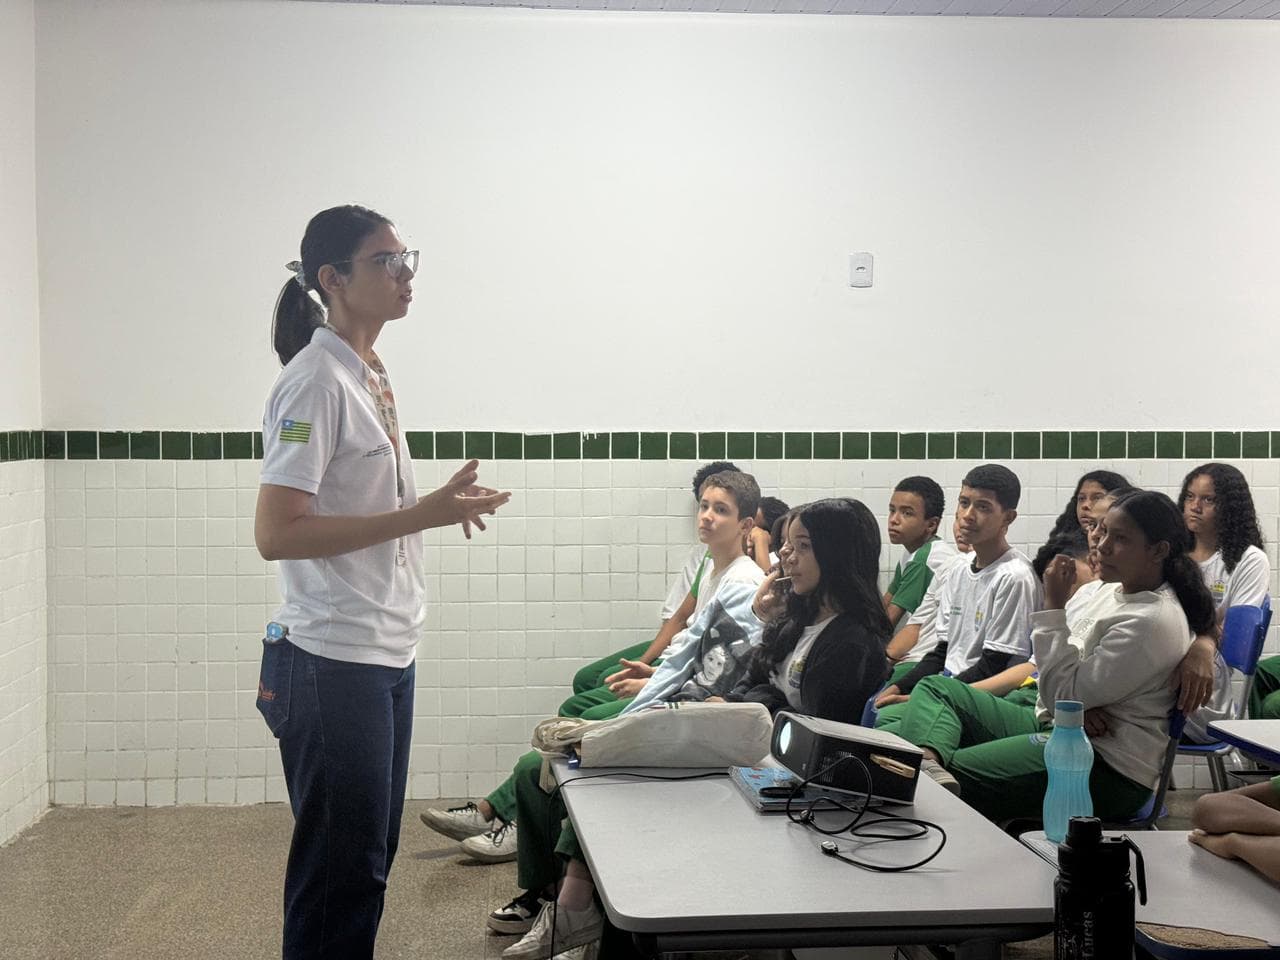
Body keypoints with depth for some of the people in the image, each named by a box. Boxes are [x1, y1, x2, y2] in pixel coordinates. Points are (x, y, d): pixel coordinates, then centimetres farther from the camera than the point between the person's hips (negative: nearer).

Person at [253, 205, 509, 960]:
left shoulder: (372, 374, 11)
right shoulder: (315, 382, -15)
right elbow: (275, 534, -22)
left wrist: (440, 503, 5)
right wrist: (419, 515, -22)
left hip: (387, 655, 9)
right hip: (334, 662, -9)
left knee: (371, 857, 17)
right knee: (341, 867, 1)